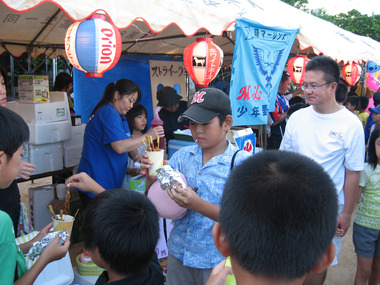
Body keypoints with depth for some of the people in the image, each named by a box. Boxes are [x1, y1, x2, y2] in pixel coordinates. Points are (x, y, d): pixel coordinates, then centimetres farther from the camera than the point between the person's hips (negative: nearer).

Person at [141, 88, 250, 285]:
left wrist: (199, 205, -29)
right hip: (178, 253, 4)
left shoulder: (241, 162, -14)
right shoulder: (183, 156, -2)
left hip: (216, 260, -3)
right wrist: (151, 177, -17)